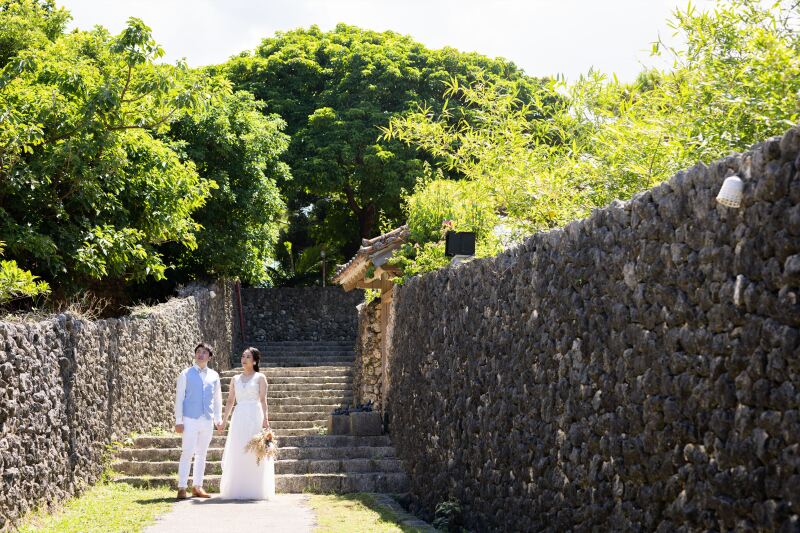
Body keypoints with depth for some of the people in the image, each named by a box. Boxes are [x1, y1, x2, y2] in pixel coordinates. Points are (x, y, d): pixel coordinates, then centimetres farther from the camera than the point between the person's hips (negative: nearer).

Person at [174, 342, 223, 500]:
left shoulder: (214, 375, 11)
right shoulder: (186, 374, 2)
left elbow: (217, 398, 16)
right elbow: (179, 398, 0)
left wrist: (218, 419, 10)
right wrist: (178, 421, -6)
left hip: (207, 421, 4)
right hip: (190, 420, -4)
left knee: (201, 454, 9)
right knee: (187, 454, -8)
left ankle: (197, 487, 16)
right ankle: (182, 488, -6)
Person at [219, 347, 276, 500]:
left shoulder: (260, 377, 3)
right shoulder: (236, 379, 15)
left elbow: (263, 400, -6)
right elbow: (230, 401, 14)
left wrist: (265, 418, -18)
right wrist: (224, 420, 6)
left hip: (255, 417, -4)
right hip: (239, 418, 4)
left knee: (254, 453, -4)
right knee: (237, 454, 1)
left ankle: (255, 490, 1)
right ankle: (237, 490, 6)